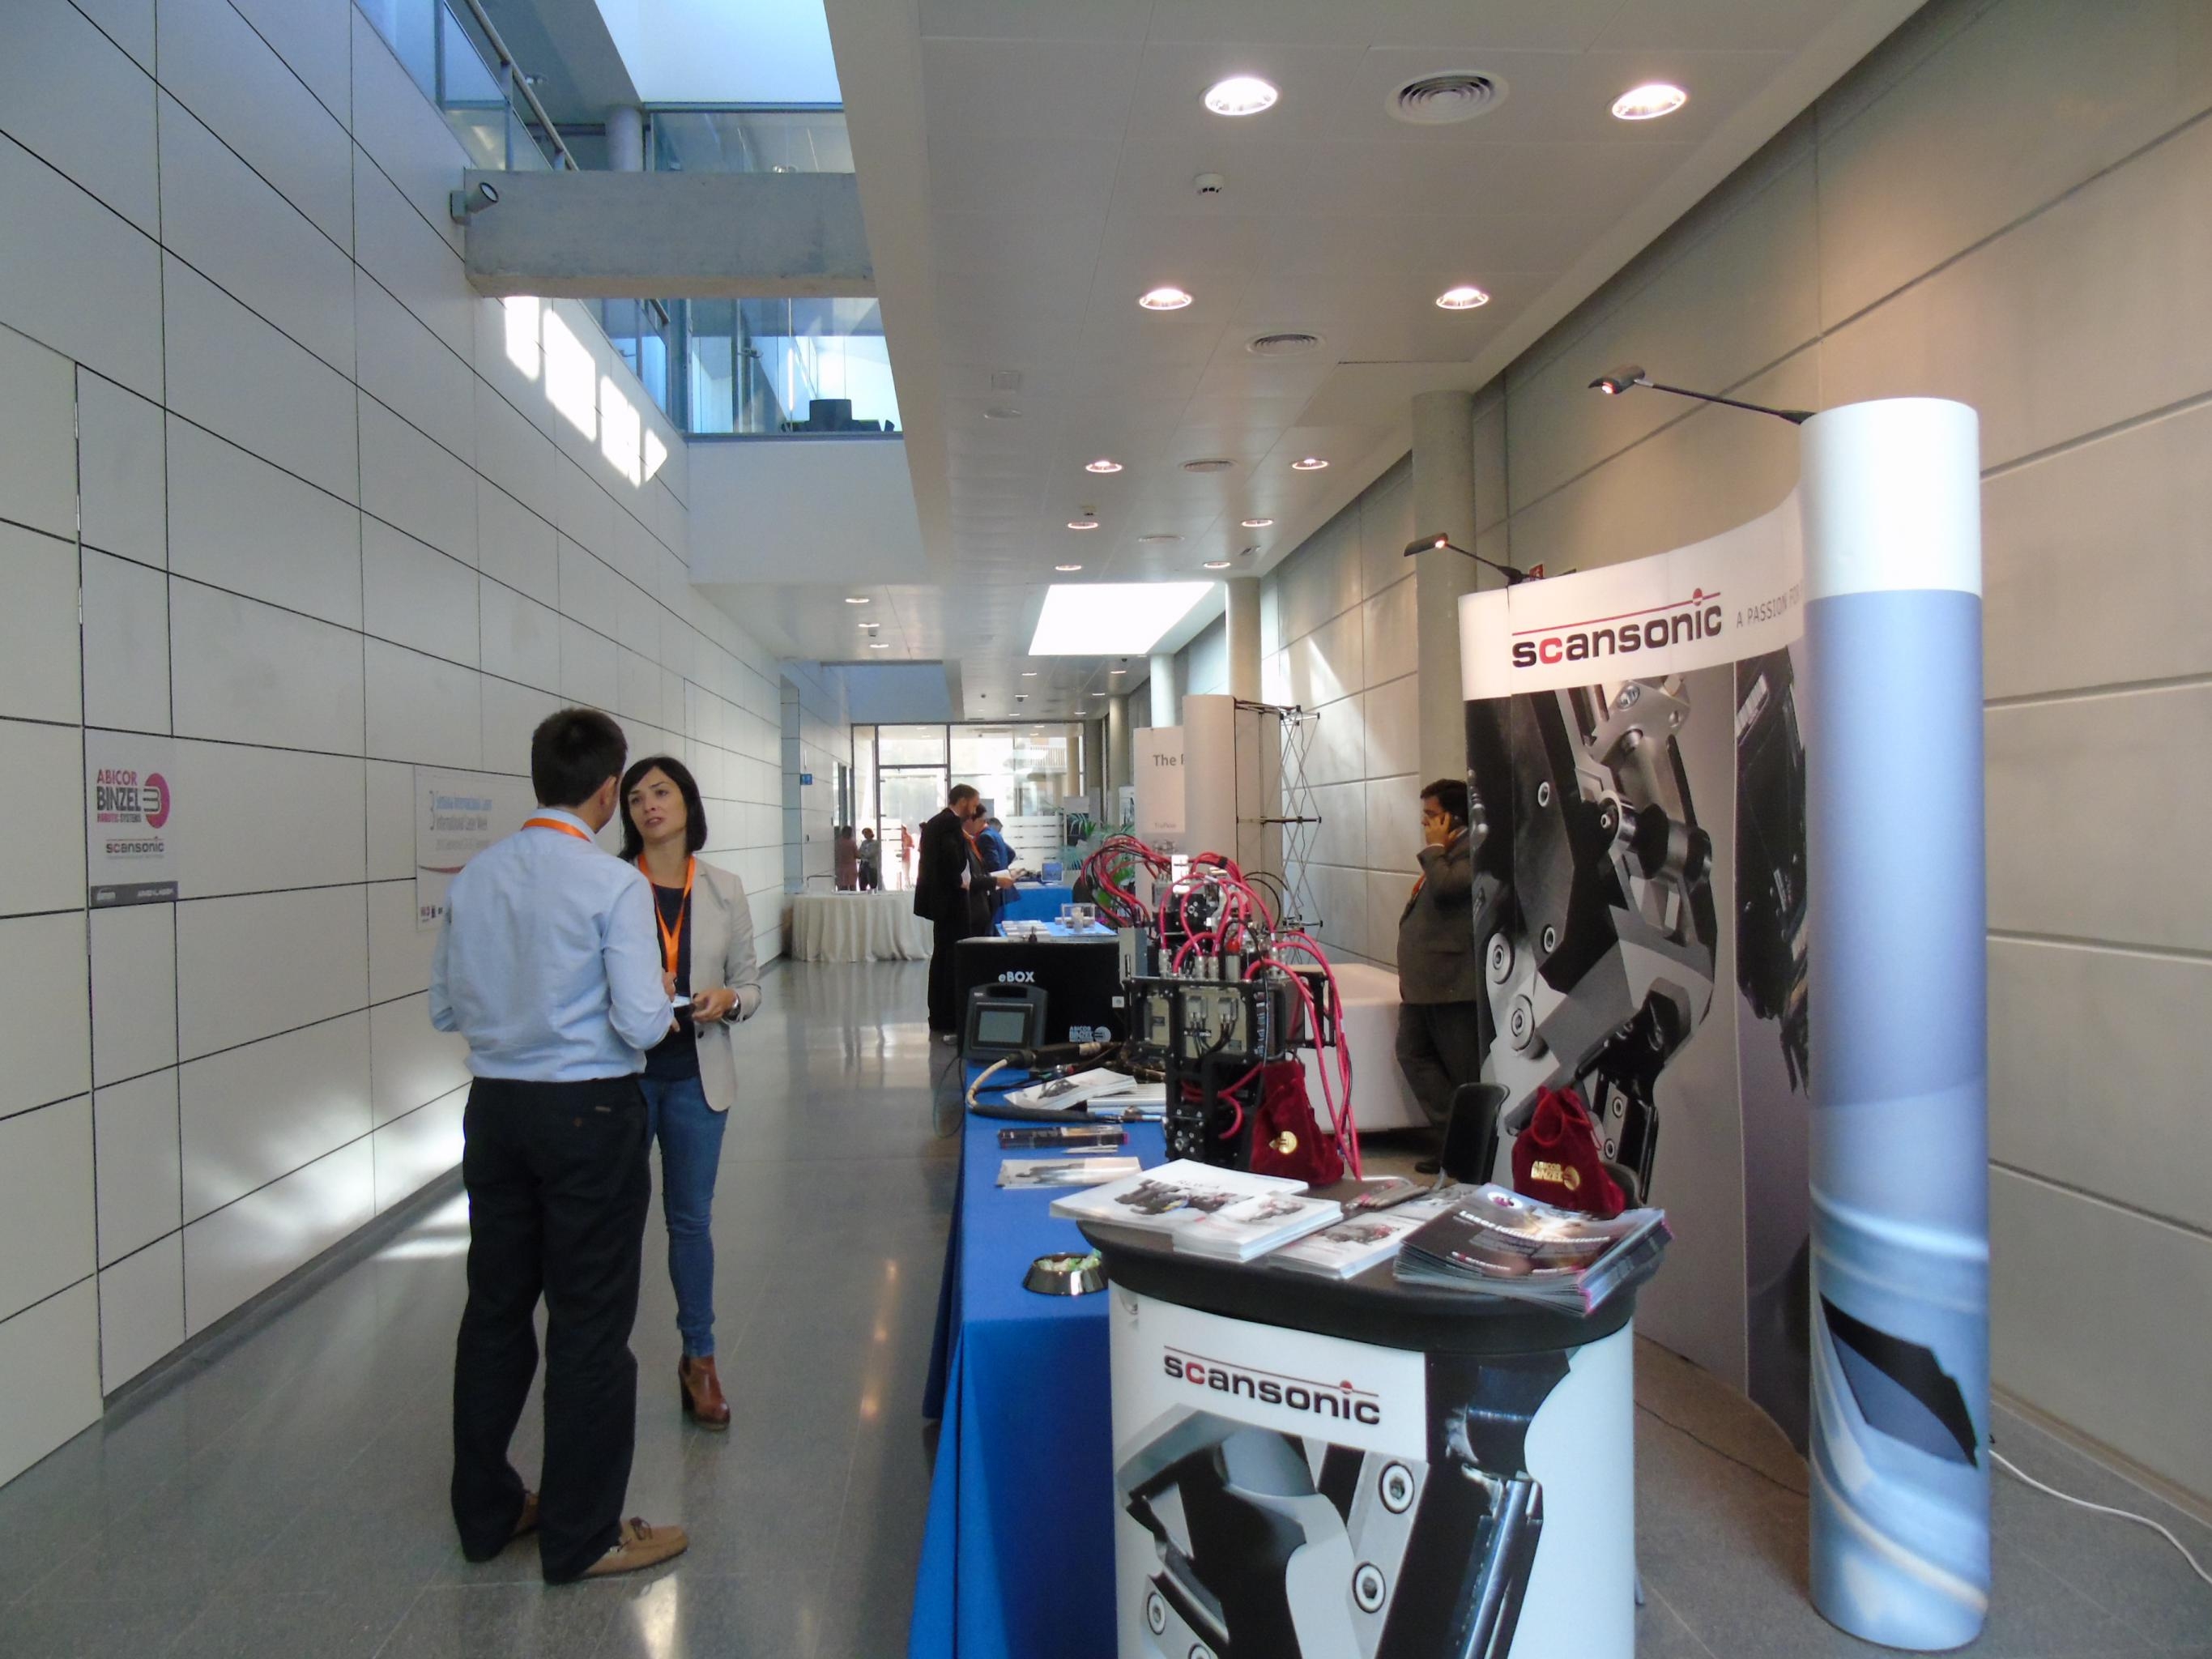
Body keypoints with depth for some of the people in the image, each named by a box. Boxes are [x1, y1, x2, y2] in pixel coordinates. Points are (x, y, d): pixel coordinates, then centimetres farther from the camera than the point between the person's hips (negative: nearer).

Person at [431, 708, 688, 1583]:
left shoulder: (473, 878, 2)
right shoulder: (615, 885, -16)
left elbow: (446, 1006, 10)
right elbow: (642, 1023, -20)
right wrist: (661, 1003, 1)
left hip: (496, 1107, 6)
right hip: (589, 1112, -6)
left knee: (495, 1306, 17)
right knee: (590, 1322, 5)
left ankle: (485, 1510, 34)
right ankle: (581, 1535, 17)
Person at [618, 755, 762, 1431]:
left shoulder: (724, 890, 2)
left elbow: (751, 983, 6)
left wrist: (726, 1001, -14)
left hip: (695, 1076, 2)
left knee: (690, 1218, 11)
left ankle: (699, 1358, 26)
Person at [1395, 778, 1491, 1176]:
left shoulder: (1474, 849, -13)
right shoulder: (1446, 854, 18)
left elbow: (1445, 887, -28)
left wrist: (1434, 847, -13)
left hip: (1453, 983, -10)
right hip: (1424, 983, 10)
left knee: (1465, 1069, -1)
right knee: (1413, 1053, 9)